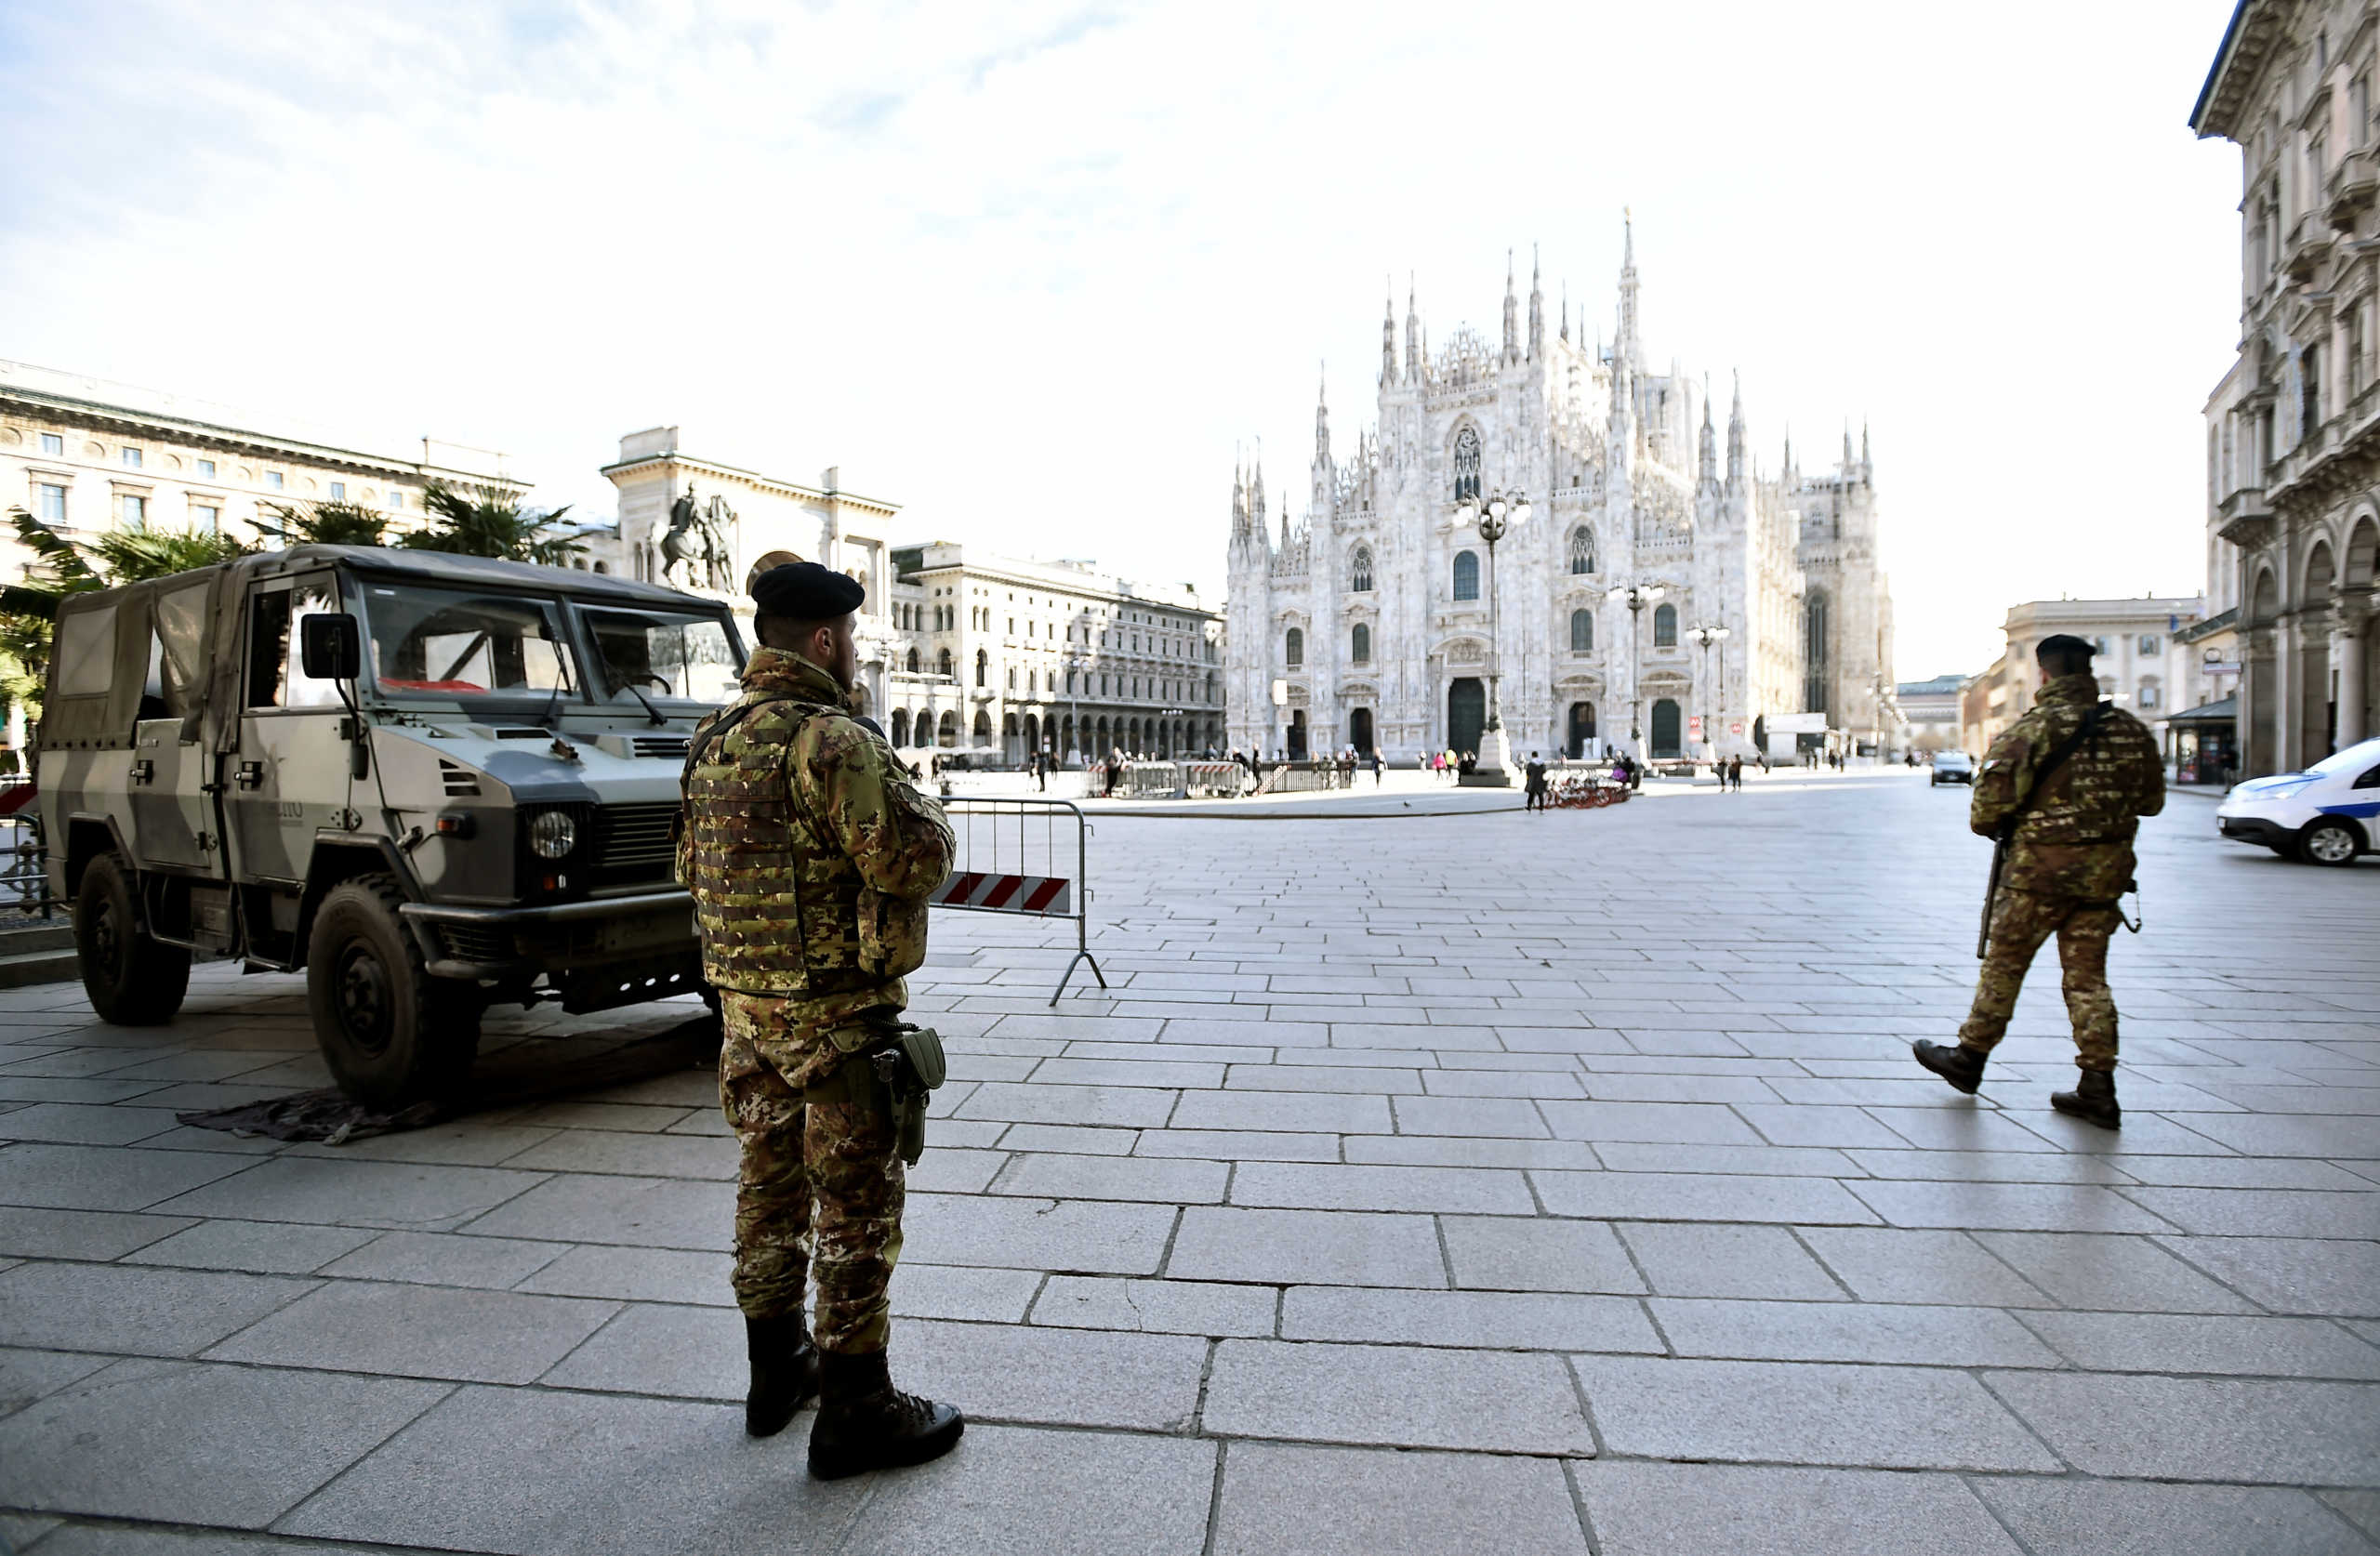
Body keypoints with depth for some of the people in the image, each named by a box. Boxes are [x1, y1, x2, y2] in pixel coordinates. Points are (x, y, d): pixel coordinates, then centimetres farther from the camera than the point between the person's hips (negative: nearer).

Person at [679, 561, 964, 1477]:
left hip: (745, 1009, 9)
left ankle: (777, 1369, 36)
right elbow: (913, 860, -23)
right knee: (857, 1206, 3)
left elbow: (692, 868, 19)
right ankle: (855, 1410, 14)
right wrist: (921, 808, -4)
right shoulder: (831, 741, -20)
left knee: (770, 1187, 20)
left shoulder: (712, 742, 9)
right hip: (836, 1015, -9)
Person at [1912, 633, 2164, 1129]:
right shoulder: (2132, 730, 6)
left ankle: (1969, 1058, 19)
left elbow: (1994, 791, -17)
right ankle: (2098, 1088, 10)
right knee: (2087, 976, 11)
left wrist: (1986, 823, 3)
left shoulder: (2035, 726, -11)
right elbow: (2152, 800, 15)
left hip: (2043, 865, -5)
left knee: (2004, 965, 7)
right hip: (2106, 869, 5)